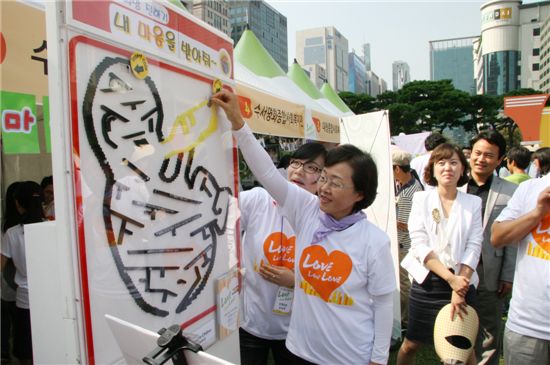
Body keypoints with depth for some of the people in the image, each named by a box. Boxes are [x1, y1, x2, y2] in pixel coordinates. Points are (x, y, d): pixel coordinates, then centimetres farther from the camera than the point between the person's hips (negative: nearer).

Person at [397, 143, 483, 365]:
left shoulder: (473, 203, 4)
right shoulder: (421, 199, 0)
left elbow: (473, 247, -4)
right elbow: (419, 245, -9)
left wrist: (459, 287, -14)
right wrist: (450, 278, -18)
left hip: (461, 282, 1)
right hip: (426, 281, -1)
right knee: (412, 344, 10)